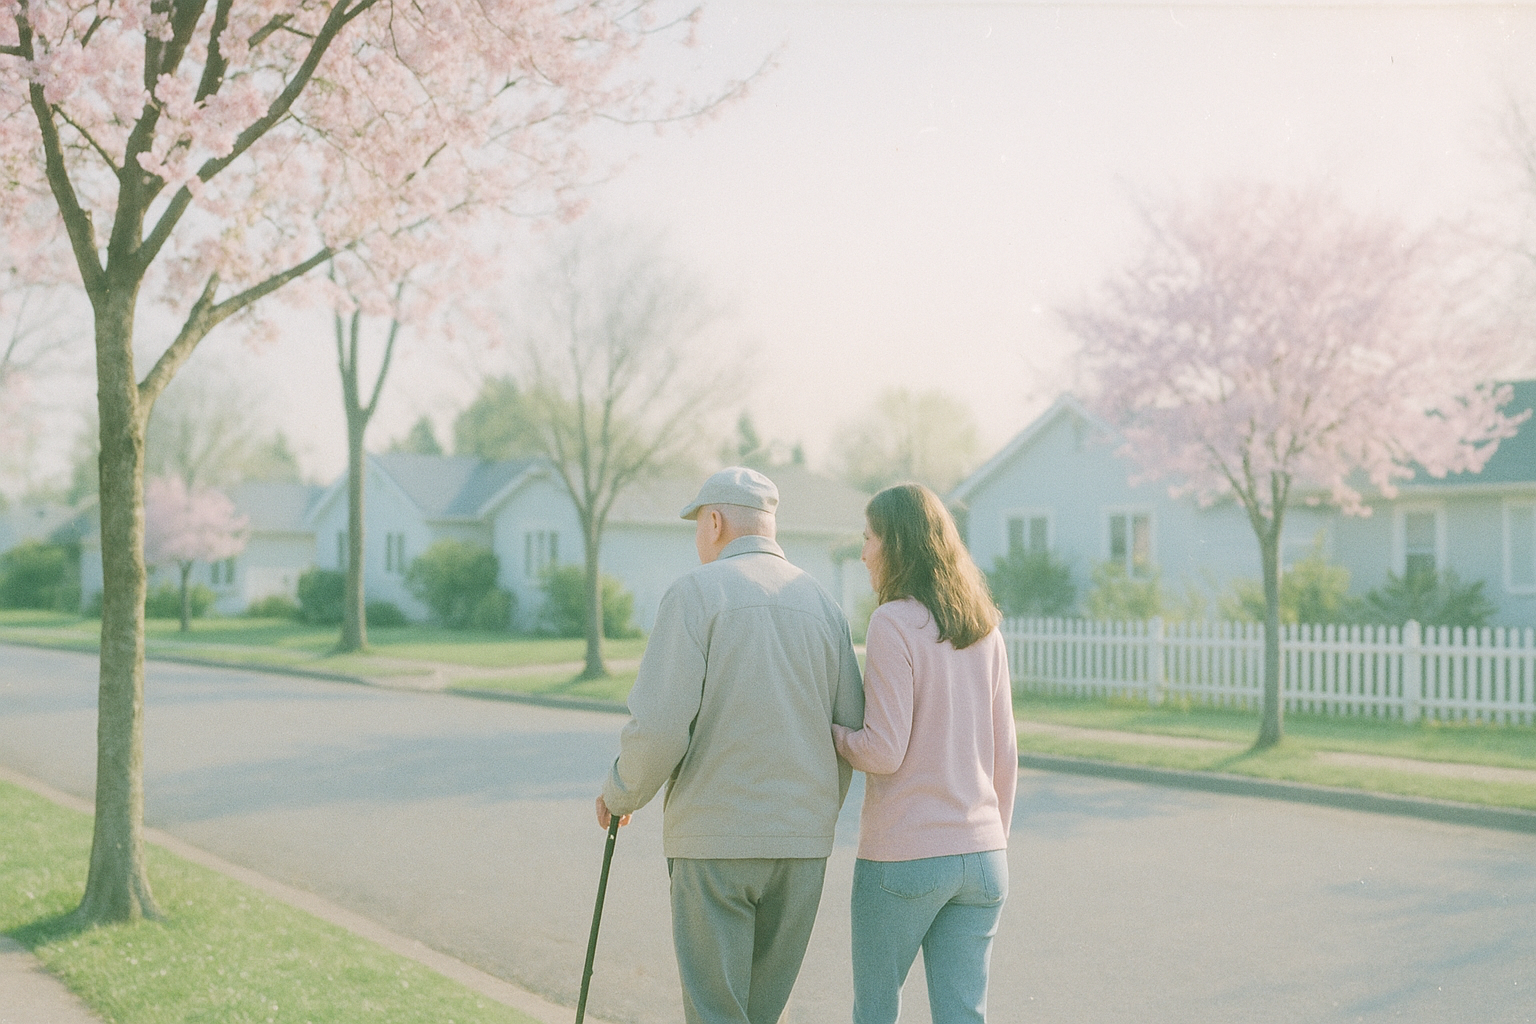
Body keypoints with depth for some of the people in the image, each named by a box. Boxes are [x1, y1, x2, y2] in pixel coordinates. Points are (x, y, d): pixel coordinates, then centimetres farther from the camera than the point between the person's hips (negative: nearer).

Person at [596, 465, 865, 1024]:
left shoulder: (696, 592, -8)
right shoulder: (822, 605, 8)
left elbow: (659, 726, -16)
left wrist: (621, 794, 3)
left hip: (714, 838, -5)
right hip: (801, 844, 5)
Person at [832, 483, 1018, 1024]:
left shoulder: (894, 622, -12)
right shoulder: (984, 627, 7)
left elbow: (884, 751, -16)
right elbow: (1005, 751, 11)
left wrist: (830, 730, 3)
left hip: (903, 856, -6)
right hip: (980, 853, 6)